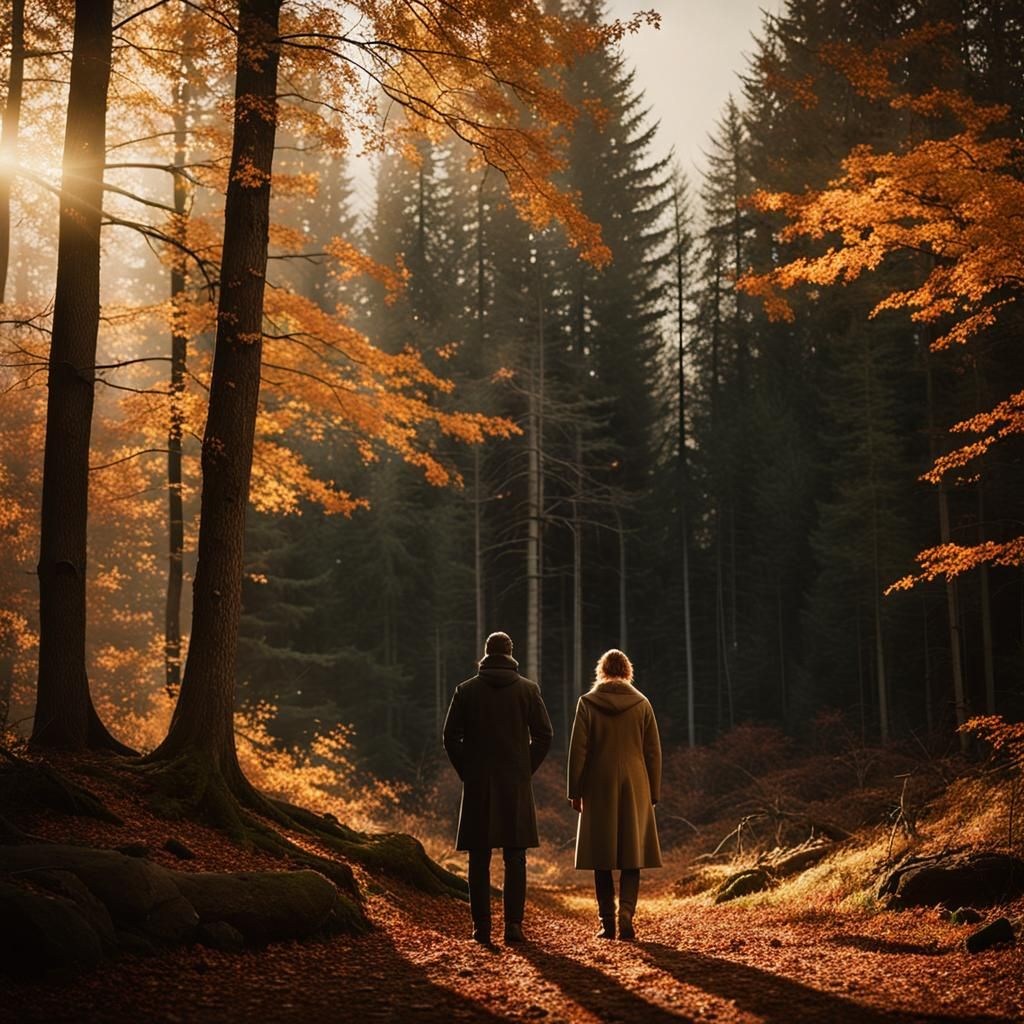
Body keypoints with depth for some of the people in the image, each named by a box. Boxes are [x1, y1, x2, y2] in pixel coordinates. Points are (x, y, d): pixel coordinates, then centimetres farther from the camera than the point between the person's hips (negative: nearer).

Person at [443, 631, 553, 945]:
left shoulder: (466, 690, 2)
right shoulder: (528, 689, 2)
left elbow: (450, 737, 1)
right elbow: (544, 736, -1)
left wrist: (467, 772, 8)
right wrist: (526, 770, 7)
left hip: (478, 786, 0)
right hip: (516, 785, 0)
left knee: (479, 858, 5)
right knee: (515, 858, 5)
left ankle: (482, 925, 3)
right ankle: (513, 923, -1)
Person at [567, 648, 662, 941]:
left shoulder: (588, 703, -2)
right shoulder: (641, 703, 2)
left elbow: (578, 750, -4)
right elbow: (653, 752, 4)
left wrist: (575, 792, 2)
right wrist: (653, 794, 11)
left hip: (598, 788, -1)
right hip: (635, 788, 1)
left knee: (602, 858, 6)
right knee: (632, 856, 5)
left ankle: (607, 923, 6)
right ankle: (626, 916, -10)